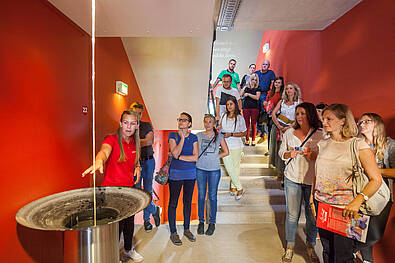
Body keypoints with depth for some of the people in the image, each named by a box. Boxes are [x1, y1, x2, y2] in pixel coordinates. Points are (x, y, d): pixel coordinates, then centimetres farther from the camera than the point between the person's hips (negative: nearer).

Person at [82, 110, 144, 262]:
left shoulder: (134, 144, 6)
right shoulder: (112, 139, -13)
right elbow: (104, 151, -34)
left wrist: (137, 167, 1)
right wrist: (99, 161, -56)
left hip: (129, 189, 6)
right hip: (112, 189, -6)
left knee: (129, 221, 19)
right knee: (116, 224, 3)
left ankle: (128, 250, 42)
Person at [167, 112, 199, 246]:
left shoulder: (193, 137, 1)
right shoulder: (173, 135, -4)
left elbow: (195, 157, -8)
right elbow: (175, 153, -18)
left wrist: (179, 156, -13)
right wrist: (182, 137, -17)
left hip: (190, 174, 2)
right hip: (175, 174, -2)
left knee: (188, 202, 14)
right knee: (173, 202, 5)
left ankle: (186, 229, 32)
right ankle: (173, 232, 22)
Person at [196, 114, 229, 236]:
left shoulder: (219, 136, 3)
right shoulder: (198, 136, 4)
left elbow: (226, 152, 7)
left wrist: (214, 157, -2)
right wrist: (204, 158, -5)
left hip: (214, 170, -1)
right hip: (200, 169, 1)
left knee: (212, 196, 7)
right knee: (201, 196, 9)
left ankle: (212, 222, 22)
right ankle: (201, 221, 24)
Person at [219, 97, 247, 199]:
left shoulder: (240, 118, -4)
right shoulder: (223, 116, 5)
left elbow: (244, 133, -3)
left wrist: (231, 134, -13)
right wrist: (218, 129, -2)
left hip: (236, 146, -2)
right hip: (225, 146, 2)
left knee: (235, 168, 7)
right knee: (229, 169, 0)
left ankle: (233, 187, 27)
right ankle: (239, 189, 16)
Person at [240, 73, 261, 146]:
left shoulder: (257, 88, 8)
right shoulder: (246, 87, 12)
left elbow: (257, 97, -7)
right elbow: (240, 94, -2)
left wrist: (248, 94, -7)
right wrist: (245, 87, 0)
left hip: (255, 108, -1)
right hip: (246, 107, 1)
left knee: (253, 124, 0)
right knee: (246, 124, -1)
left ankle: (253, 140, 8)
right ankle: (247, 140, 8)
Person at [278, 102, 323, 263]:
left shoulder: (320, 135, 0)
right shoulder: (289, 133, 5)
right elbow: (281, 152, 11)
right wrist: (289, 154, -10)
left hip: (313, 180, 0)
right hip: (292, 178, 1)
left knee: (312, 215, 9)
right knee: (292, 214, 7)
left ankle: (311, 246, 32)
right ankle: (290, 247, 25)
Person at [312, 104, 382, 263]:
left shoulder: (358, 145, -8)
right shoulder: (322, 144, 7)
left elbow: (376, 180, -11)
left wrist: (358, 200, -25)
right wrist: (313, 197, 12)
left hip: (345, 208, -4)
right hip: (321, 205, 5)